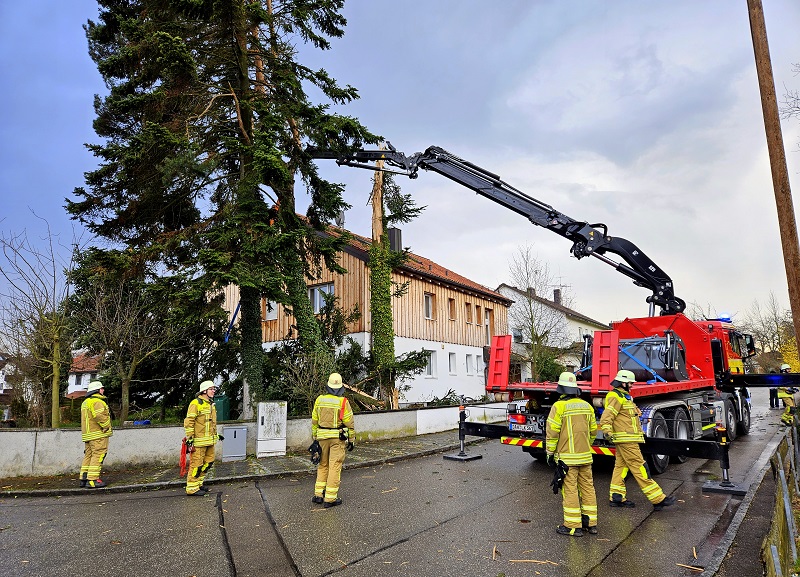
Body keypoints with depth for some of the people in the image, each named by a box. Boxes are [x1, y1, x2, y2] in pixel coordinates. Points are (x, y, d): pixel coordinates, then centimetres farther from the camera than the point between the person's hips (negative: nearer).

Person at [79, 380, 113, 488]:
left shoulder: (85, 402, 21)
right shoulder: (97, 401, -13)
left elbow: (88, 418, 22)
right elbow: (99, 415, -27)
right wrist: (106, 426, -15)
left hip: (87, 434, 10)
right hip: (98, 435, -10)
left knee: (88, 455, 14)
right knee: (98, 455, -8)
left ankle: (84, 479, 17)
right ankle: (92, 480, -11)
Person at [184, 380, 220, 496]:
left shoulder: (211, 404, 17)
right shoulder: (196, 403, -11)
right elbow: (189, 421, -15)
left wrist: (216, 435, 28)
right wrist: (189, 437, -18)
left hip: (210, 440, 9)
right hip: (199, 441, -9)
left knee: (209, 461, 14)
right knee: (197, 463, -4)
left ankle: (198, 483, 27)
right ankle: (192, 488, 6)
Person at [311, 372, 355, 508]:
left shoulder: (319, 400, 1)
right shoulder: (343, 402, -11)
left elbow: (314, 421, 8)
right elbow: (349, 423, -8)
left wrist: (315, 437, 19)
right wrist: (351, 440, 1)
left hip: (322, 437, 4)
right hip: (338, 437, -4)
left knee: (323, 465, 18)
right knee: (335, 467, 1)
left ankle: (318, 494, 20)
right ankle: (330, 498, 4)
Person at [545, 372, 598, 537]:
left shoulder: (559, 406, -12)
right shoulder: (586, 406, 7)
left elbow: (552, 432, -14)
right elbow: (593, 430, 14)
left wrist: (550, 453, -4)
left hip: (567, 457, -6)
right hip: (585, 455, 6)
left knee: (570, 489, 0)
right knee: (587, 487, 13)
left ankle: (573, 526, 4)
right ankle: (590, 522, 22)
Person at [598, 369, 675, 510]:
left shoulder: (623, 396, 20)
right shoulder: (616, 397, -14)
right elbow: (607, 416, -24)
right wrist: (607, 430, -35)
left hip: (627, 439, 11)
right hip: (626, 439, -11)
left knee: (621, 466, 11)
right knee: (639, 468, -7)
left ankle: (616, 497, 16)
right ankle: (658, 499, -5)